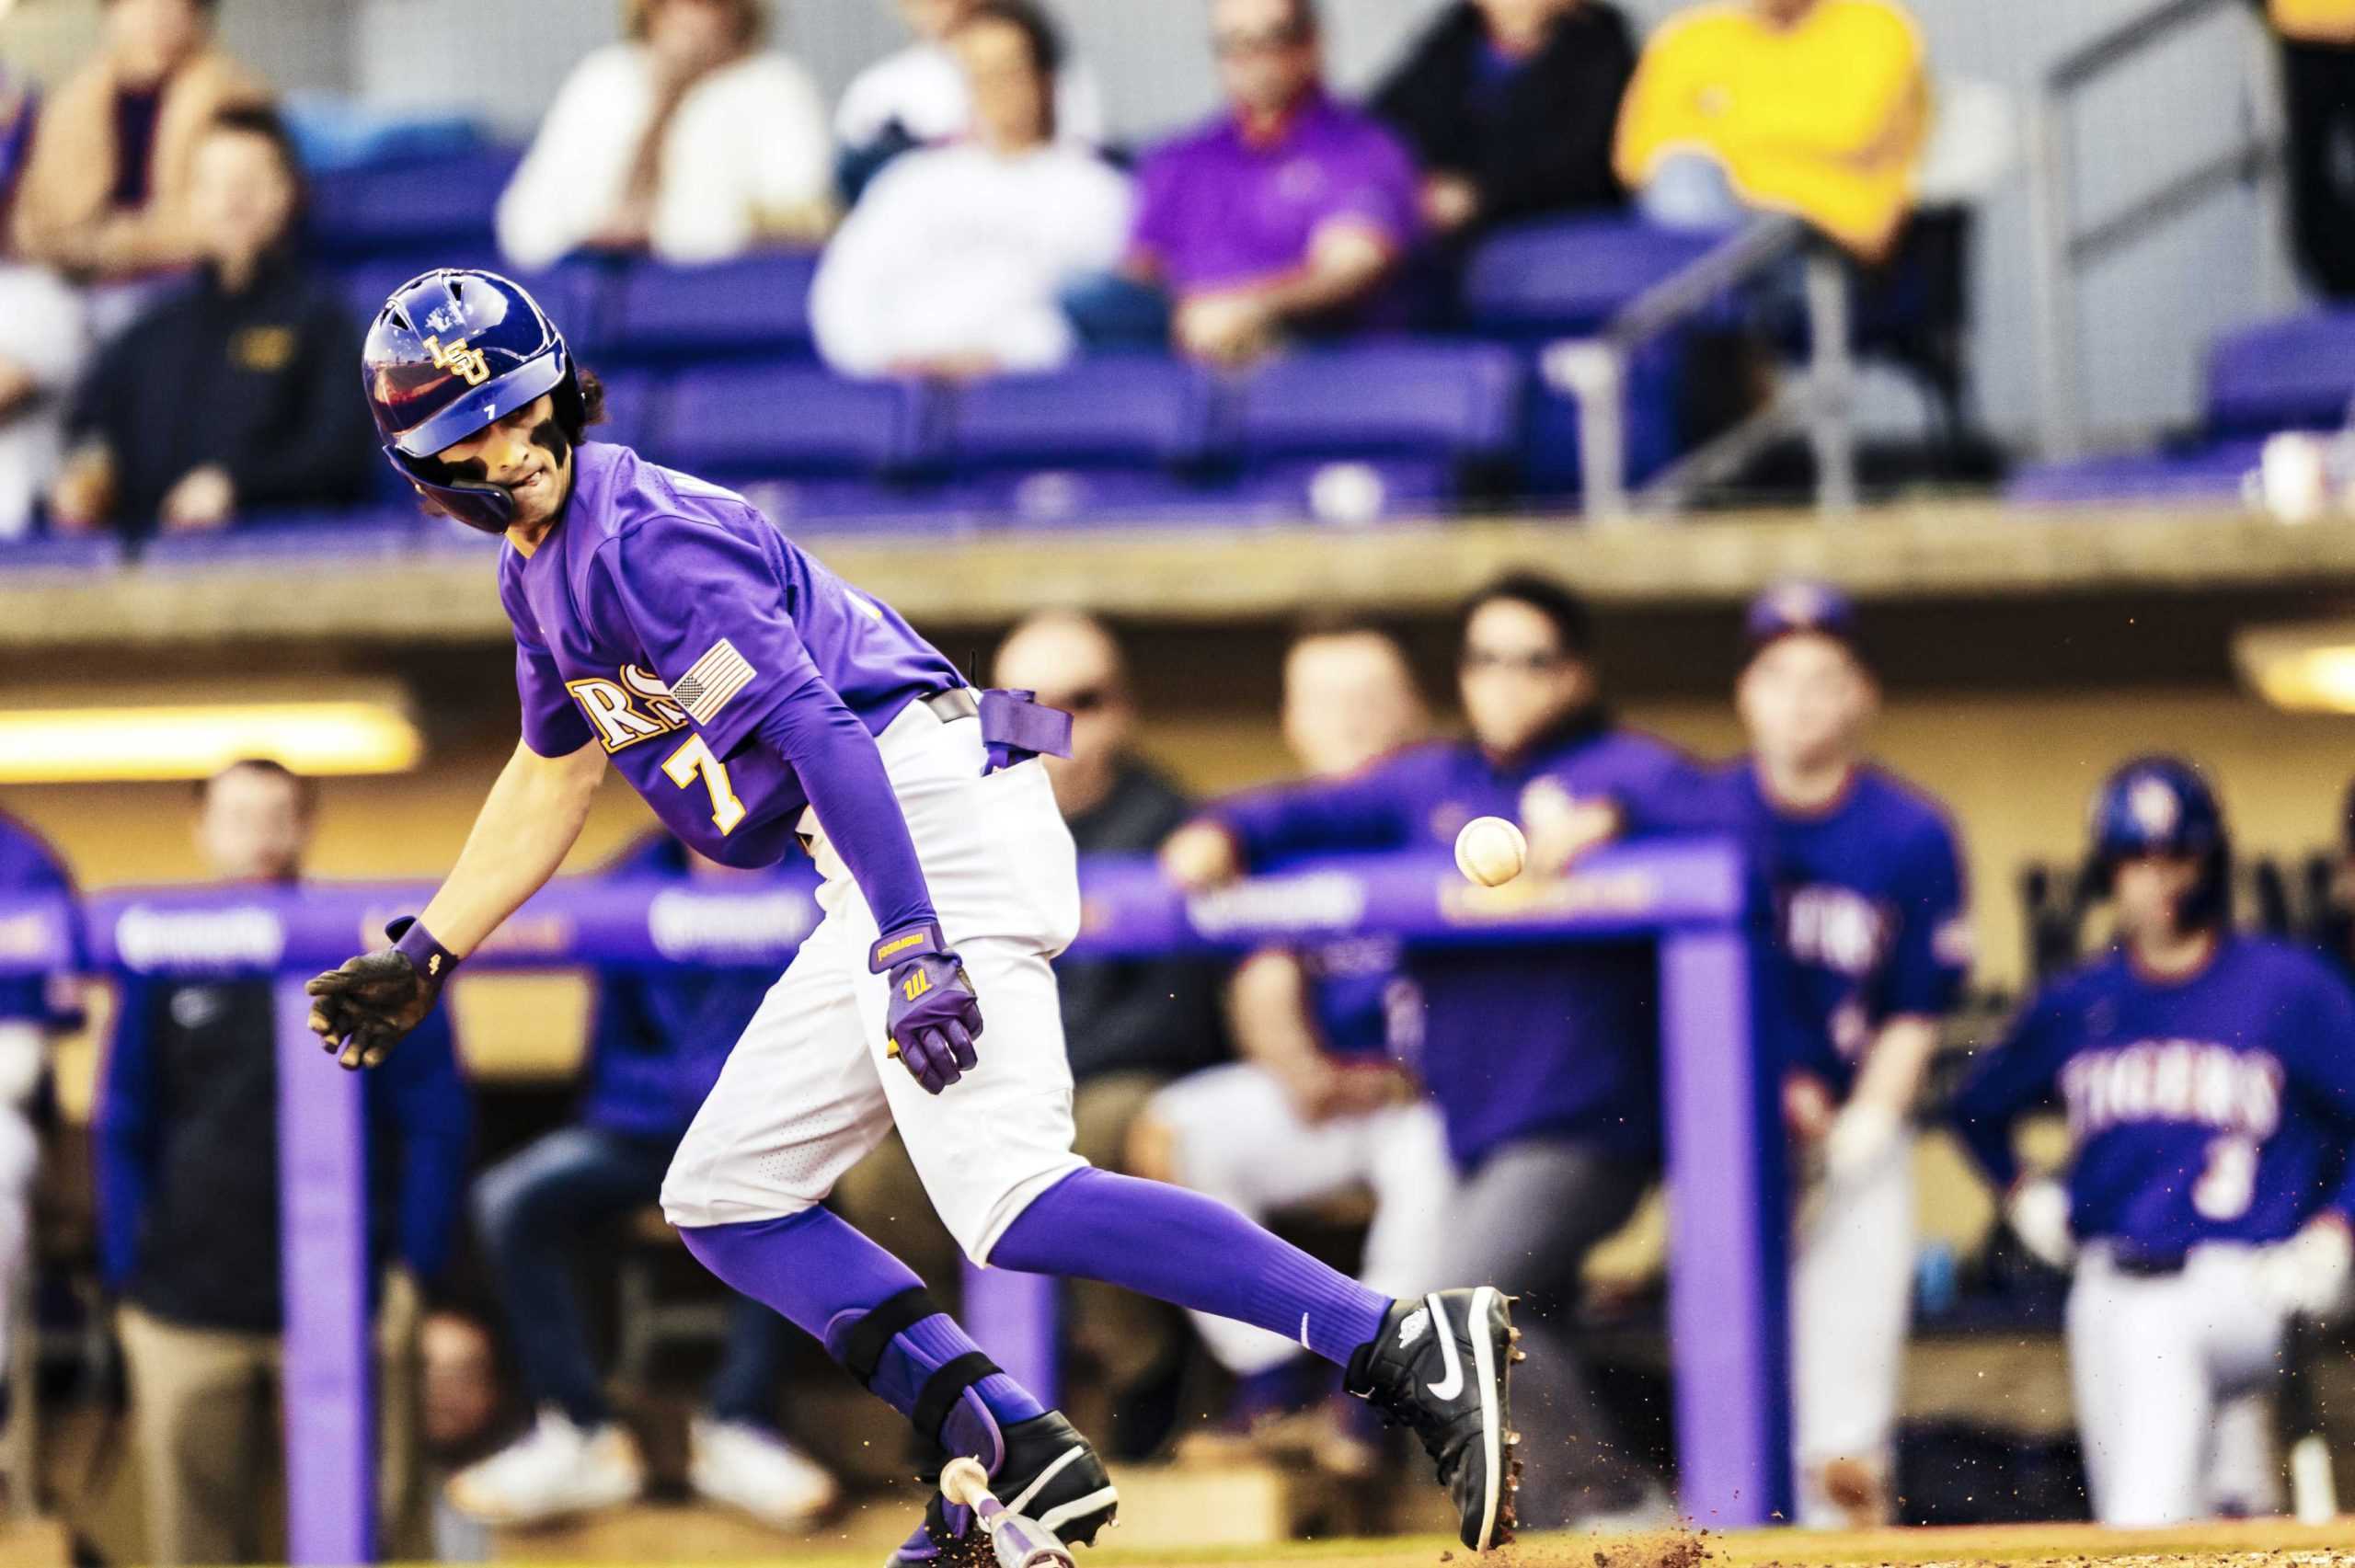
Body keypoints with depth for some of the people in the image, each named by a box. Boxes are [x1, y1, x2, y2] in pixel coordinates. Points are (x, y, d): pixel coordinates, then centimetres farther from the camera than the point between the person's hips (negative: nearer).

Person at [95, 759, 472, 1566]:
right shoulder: (164, 966, 8)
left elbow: (437, 1121, 4)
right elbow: (122, 1131, 13)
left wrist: (413, 1267, -3)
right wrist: (127, 1280, 7)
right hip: (188, 1310, 2)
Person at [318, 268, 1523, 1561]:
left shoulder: (643, 536, -11)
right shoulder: (541, 562, 19)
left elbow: (817, 727, -22)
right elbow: (552, 773, 36)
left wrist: (911, 944, -31)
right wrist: (423, 958, 37)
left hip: (928, 813, -11)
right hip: (892, 872, 11)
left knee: (1011, 1201, -26)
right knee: (723, 1202, 12)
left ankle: (1408, 1350, -34)